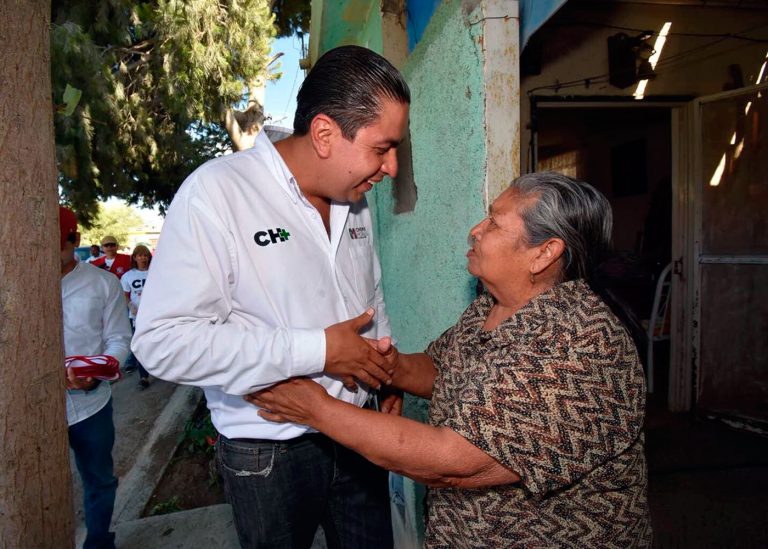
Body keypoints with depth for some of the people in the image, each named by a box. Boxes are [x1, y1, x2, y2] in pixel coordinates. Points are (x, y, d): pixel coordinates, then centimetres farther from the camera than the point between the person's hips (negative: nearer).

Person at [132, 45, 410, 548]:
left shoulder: (355, 202, 3)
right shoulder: (217, 191, -20)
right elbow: (164, 341, -26)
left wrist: (385, 366, 4)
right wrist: (316, 351, -25)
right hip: (269, 455, -5)